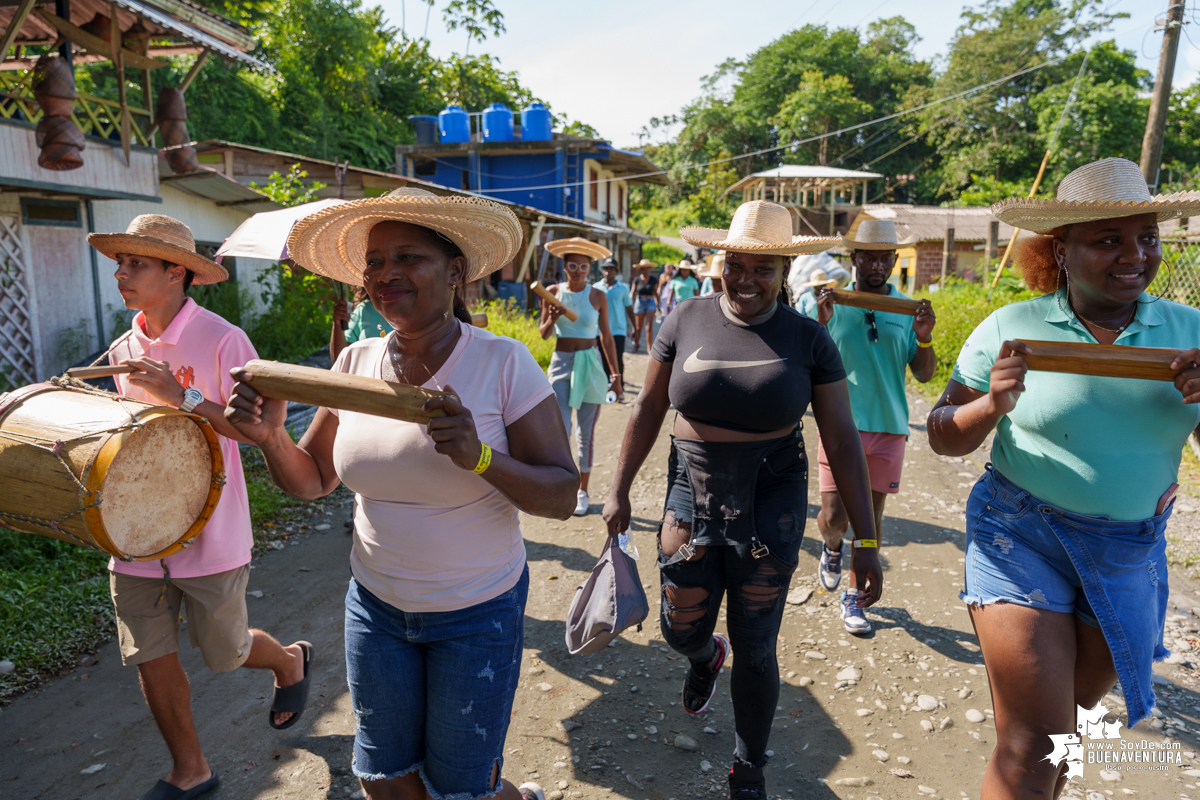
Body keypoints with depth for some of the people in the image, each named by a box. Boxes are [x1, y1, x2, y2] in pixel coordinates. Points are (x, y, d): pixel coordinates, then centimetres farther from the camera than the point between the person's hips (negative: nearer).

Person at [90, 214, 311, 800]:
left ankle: (291, 662, 44)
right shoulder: (125, 349, 7)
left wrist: (184, 398, -25)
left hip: (209, 535, -6)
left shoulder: (221, 340, -14)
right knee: (152, 660, 11)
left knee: (225, 654, 10)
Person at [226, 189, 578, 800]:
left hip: (476, 613, -4)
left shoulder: (503, 363, -18)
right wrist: (269, 435, -15)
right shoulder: (355, 363, -4)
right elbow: (312, 480, 5)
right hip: (375, 605, 5)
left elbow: (562, 496, -18)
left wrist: (479, 457, -34)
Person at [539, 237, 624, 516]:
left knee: (586, 432, 5)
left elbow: (606, 337, 6)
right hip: (561, 362, 1)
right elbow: (543, 333, 8)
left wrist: (616, 373, 6)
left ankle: (582, 490, 20)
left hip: (589, 364, 0)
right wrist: (552, 320, -15)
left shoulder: (597, 296, -1)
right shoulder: (553, 292, 2)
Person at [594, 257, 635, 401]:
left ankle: (620, 388, 4)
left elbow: (629, 309, 8)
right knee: (605, 360, 9)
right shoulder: (596, 287, 3)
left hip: (618, 330, -2)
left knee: (618, 360, -7)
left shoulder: (623, 288, 1)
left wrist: (634, 327, 8)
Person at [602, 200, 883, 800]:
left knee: (755, 649, 8)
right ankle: (706, 655, 53)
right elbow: (648, 408, 3)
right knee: (681, 630, 12)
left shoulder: (807, 339, -7)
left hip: (772, 505, -1)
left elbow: (842, 440, -5)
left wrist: (865, 540, -6)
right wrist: (619, 491, 5)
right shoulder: (688, 319, -4)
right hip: (693, 495, 2)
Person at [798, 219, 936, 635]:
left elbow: (924, 374, 6)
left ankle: (853, 597, 25)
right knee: (833, 516, -4)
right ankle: (832, 548, 32)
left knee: (871, 516, 8)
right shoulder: (831, 304, -1)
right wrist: (820, 324, -19)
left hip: (889, 428, 2)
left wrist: (924, 338, -12)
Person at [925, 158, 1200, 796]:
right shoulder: (1011, 329, -8)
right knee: (1033, 743, -5)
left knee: (1069, 718, 21)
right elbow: (943, 438, -5)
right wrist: (993, 406, -24)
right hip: (1022, 538, -3)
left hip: (1131, 553, 4)